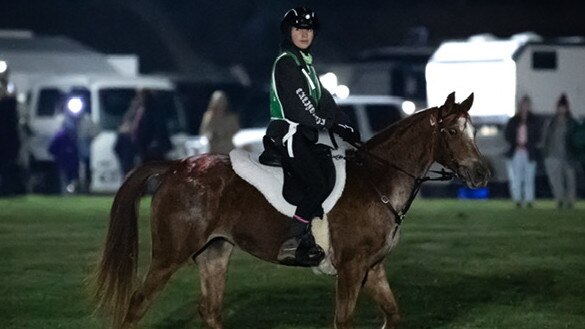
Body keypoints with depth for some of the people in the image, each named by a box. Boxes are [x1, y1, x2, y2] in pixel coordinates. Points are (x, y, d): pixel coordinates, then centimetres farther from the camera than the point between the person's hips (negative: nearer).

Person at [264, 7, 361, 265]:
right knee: (316, 185, -20)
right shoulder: (286, 62, -8)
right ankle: (291, 244, -24)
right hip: (289, 134, -10)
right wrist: (326, 123, -10)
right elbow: (297, 103, -16)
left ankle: (311, 242, 1)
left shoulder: (305, 63, 22)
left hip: (303, 135, 10)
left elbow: (323, 100, 17)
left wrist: (346, 127, 7)